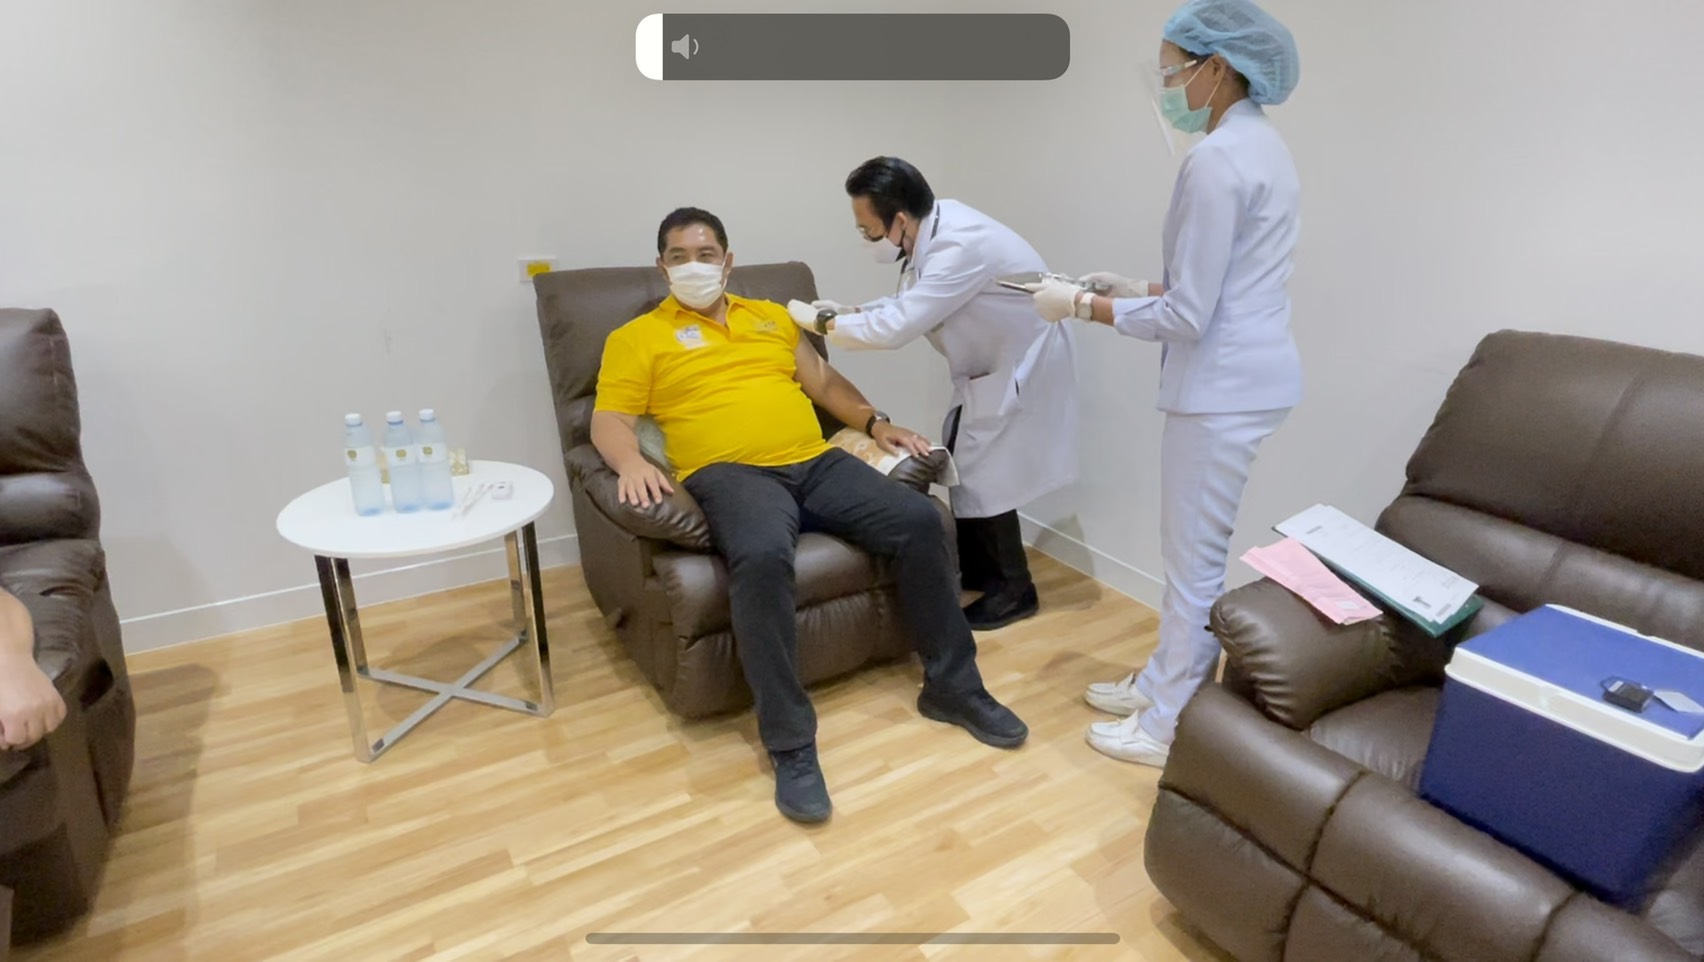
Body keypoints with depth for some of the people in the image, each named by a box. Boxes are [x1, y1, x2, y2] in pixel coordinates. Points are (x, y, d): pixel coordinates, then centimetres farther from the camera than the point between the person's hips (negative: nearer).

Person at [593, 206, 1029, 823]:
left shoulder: (771, 317, 25)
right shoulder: (637, 338, 12)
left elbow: (824, 381, 26)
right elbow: (607, 420, 3)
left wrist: (877, 423, 10)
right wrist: (631, 461, -19)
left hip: (817, 464, 5)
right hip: (730, 474, -4)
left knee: (920, 521, -16)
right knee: (762, 558, -38)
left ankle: (953, 687, 1)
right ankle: (790, 742, -23)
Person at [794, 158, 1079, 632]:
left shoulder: (961, 247, -33)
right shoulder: (933, 229, -4)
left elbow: (897, 328, -32)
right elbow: (911, 304, 9)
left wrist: (824, 324, -19)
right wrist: (851, 311, -4)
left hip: (1021, 366, -9)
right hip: (987, 366, 9)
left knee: (982, 477, -5)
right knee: (961, 466, 13)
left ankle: (1014, 590, 13)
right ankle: (976, 570, 30)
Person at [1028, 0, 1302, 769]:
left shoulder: (1217, 159, -18)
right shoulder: (1257, 143, 13)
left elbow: (1188, 317, -20)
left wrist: (1083, 307, -11)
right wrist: (1136, 287, 13)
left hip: (1224, 390, -10)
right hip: (1247, 379, 10)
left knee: (1196, 560, 2)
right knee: (1196, 552, 19)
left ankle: (1172, 728, 18)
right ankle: (1163, 682, 35)